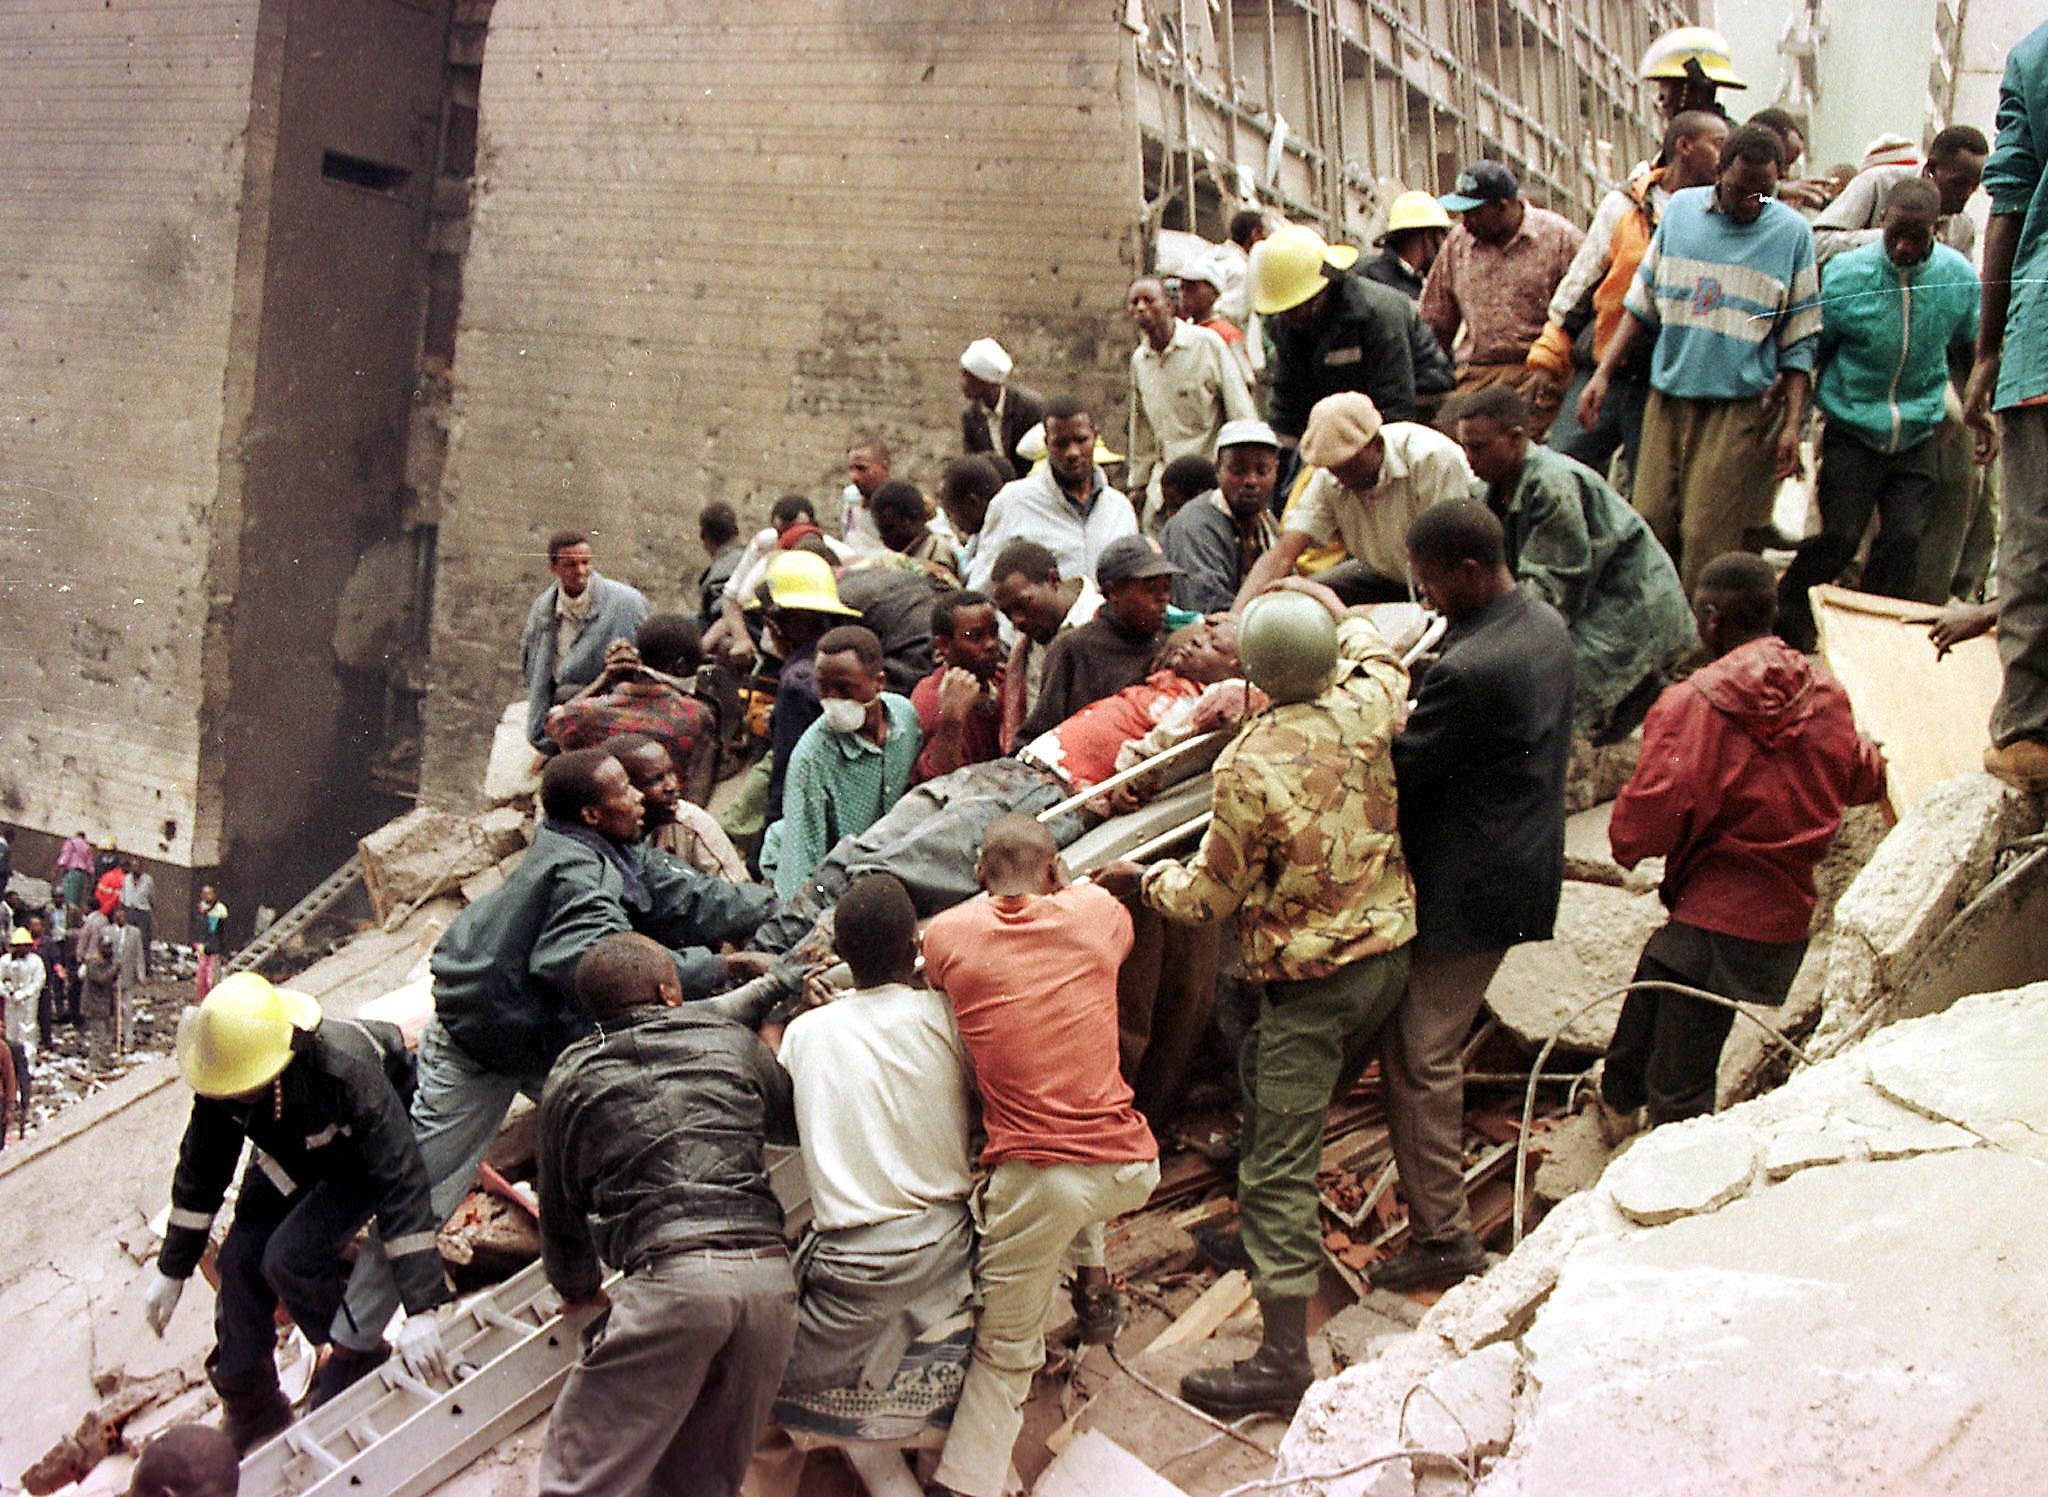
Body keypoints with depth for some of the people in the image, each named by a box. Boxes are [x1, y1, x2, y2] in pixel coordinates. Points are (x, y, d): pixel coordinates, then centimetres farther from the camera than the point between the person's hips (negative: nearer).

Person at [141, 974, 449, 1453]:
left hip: (367, 1157, -6)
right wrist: (171, 1269, -1)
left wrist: (421, 1310, -43)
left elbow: (400, 1183, -42)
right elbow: (200, 1170, -7)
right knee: (239, 1261, -7)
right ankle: (250, 1409, 13)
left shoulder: (346, 1069, -43)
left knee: (290, 1258, -23)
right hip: (292, 1158, 6)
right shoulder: (223, 1075, -25)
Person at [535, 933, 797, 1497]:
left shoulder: (572, 1077, 16)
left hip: (671, 1275, -3)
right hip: (770, 1277, 4)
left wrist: (580, 1289, 43)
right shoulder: (731, 1038, 19)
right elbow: (793, 1122, 35)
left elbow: (560, 1207, 24)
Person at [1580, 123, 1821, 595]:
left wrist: (1792, 423, -5)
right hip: (1668, 399, 3)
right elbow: (1642, 305, 13)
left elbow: (1800, 342, 2)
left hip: (1740, 409, -3)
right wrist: (1602, 374, 6)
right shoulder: (1681, 209, 6)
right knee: (1650, 523, 2)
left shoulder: (1791, 233, 0)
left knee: (1709, 539, -8)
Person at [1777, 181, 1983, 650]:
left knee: (1905, 537, -4)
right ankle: (1787, 618, 14)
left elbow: (1966, 345, 14)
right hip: (1852, 428, -2)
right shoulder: (1845, 273, -11)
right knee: (1840, 536, -6)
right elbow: (1813, 348, -2)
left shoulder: (1960, 277, -4)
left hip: (1919, 433, 3)